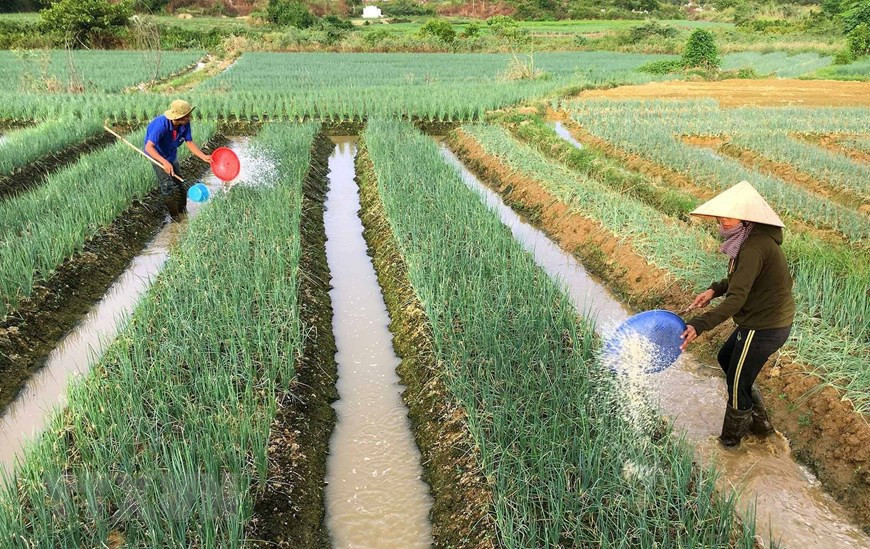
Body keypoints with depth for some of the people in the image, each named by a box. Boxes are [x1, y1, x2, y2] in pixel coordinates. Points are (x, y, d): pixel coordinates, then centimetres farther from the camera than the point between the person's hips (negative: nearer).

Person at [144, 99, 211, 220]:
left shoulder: (185, 124, -24)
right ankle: (174, 216, 5)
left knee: (178, 183, 15)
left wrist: (203, 157, -24)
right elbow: (149, 147, -40)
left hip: (171, 154, 6)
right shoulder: (161, 124, -39)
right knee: (168, 185, -10)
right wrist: (164, 162, -51)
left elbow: (189, 142, -12)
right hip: (156, 154, -6)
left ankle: (183, 210, 32)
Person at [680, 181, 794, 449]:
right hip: (764, 319, 10)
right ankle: (759, 420, 38)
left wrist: (699, 325, -42)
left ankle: (731, 440, 30)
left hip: (763, 327, -10)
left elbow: (736, 299, -34)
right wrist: (715, 290, 2)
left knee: (737, 383, 7)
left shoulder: (753, 248, -28)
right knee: (726, 358, 26)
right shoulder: (754, 237, 3)